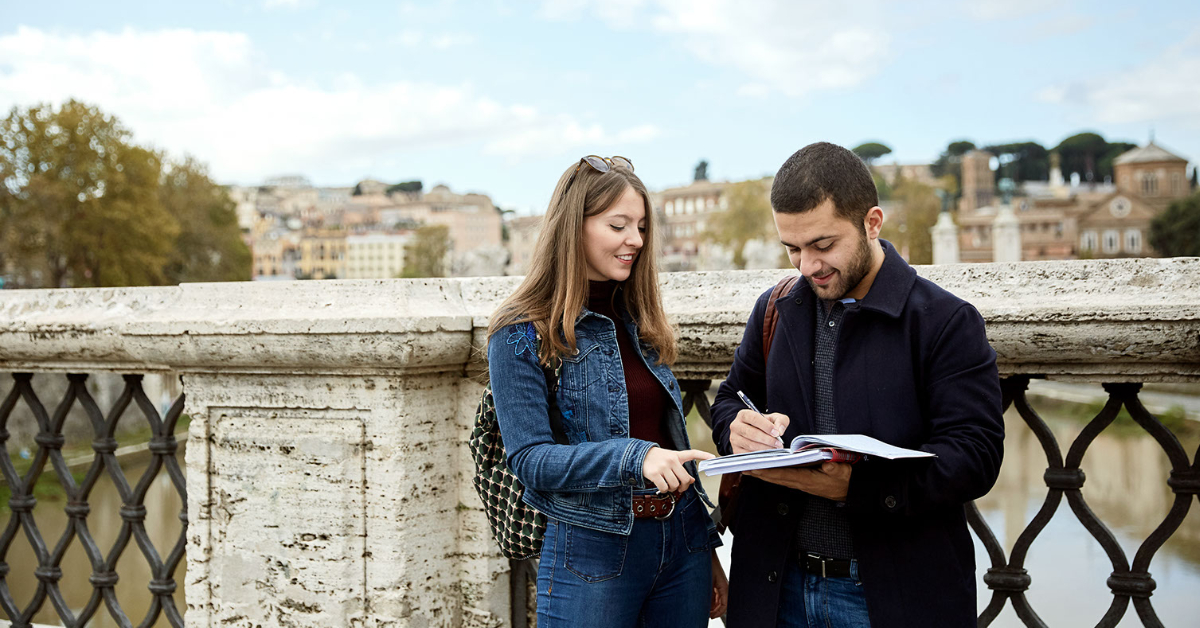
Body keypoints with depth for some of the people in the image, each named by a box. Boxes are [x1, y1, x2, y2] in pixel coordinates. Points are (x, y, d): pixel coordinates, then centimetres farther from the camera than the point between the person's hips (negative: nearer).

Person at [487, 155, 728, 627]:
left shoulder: (640, 321, 11)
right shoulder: (521, 334, -8)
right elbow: (529, 459, -14)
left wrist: (707, 552, 15)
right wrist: (635, 457, -27)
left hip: (682, 540, 6)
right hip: (591, 551, -5)